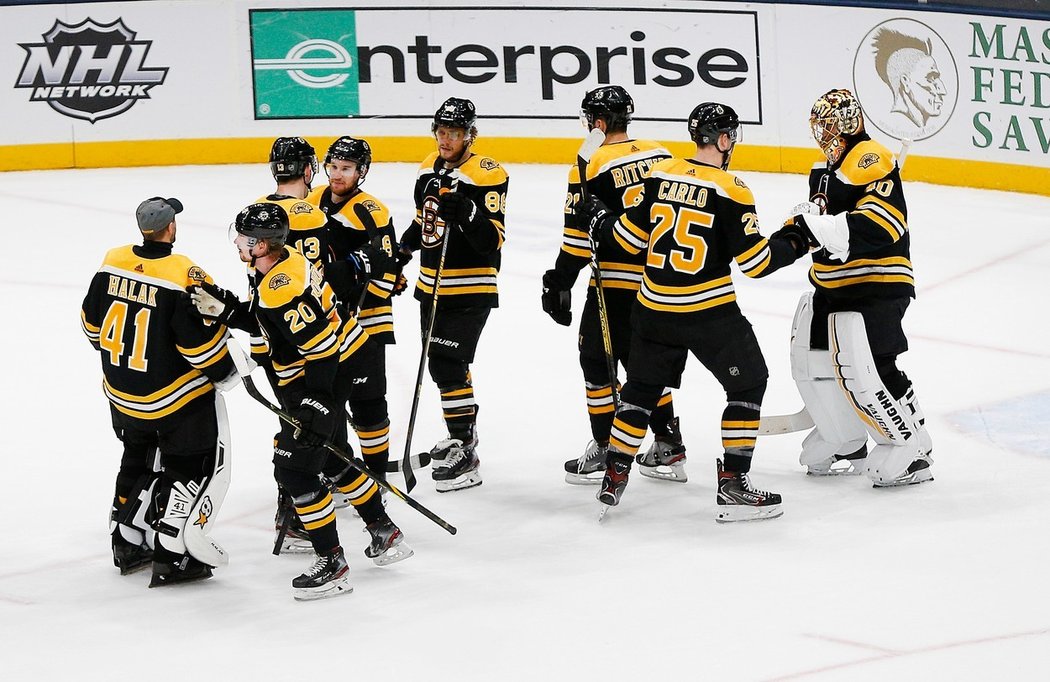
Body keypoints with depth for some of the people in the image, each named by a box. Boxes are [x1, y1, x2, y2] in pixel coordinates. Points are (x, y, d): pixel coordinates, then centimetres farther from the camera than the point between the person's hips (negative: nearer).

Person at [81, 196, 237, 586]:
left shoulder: (113, 263, -3)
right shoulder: (183, 276, -24)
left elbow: (93, 323, 9)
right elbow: (201, 340, -23)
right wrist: (227, 371, -4)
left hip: (122, 393, 7)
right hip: (177, 399, -7)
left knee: (139, 462, 24)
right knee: (196, 466, 5)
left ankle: (127, 544, 31)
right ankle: (171, 557, 0)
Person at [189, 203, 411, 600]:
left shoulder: (283, 288, -29)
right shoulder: (272, 266, 2)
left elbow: (321, 347, -30)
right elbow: (264, 322, 14)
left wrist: (316, 408, -29)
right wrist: (225, 309, -1)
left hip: (332, 374, -11)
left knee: (294, 467, -8)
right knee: (332, 457, 23)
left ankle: (332, 566, -3)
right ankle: (385, 537, 35)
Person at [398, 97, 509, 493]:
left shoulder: (487, 176, -16)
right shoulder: (429, 170, 8)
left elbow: (493, 241, -22)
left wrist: (466, 212, -36)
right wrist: (402, 250, 16)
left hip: (470, 292, -8)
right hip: (432, 288, 8)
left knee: (449, 366, -14)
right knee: (442, 365, 18)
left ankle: (465, 456, -10)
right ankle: (462, 432, 37)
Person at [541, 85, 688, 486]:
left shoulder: (592, 167, -13)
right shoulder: (660, 156, 6)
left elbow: (578, 238, -13)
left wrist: (560, 284, -5)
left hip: (616, 281, -7)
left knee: (598, 362, 6)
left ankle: (604, 452, 7)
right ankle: (668, 450, 17)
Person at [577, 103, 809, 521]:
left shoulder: (661, 175, 1)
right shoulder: (731, 192, -13)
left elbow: (631, 236, 7)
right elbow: (754, 262, -12)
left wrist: (600, 221, 27)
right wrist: (791, 243, 5)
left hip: (654, 308, 5)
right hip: (710, 311, -5)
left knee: (643, 387, 19)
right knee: (747, 383, 8)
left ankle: (614, 476, 20)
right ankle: (733, 486, 3)